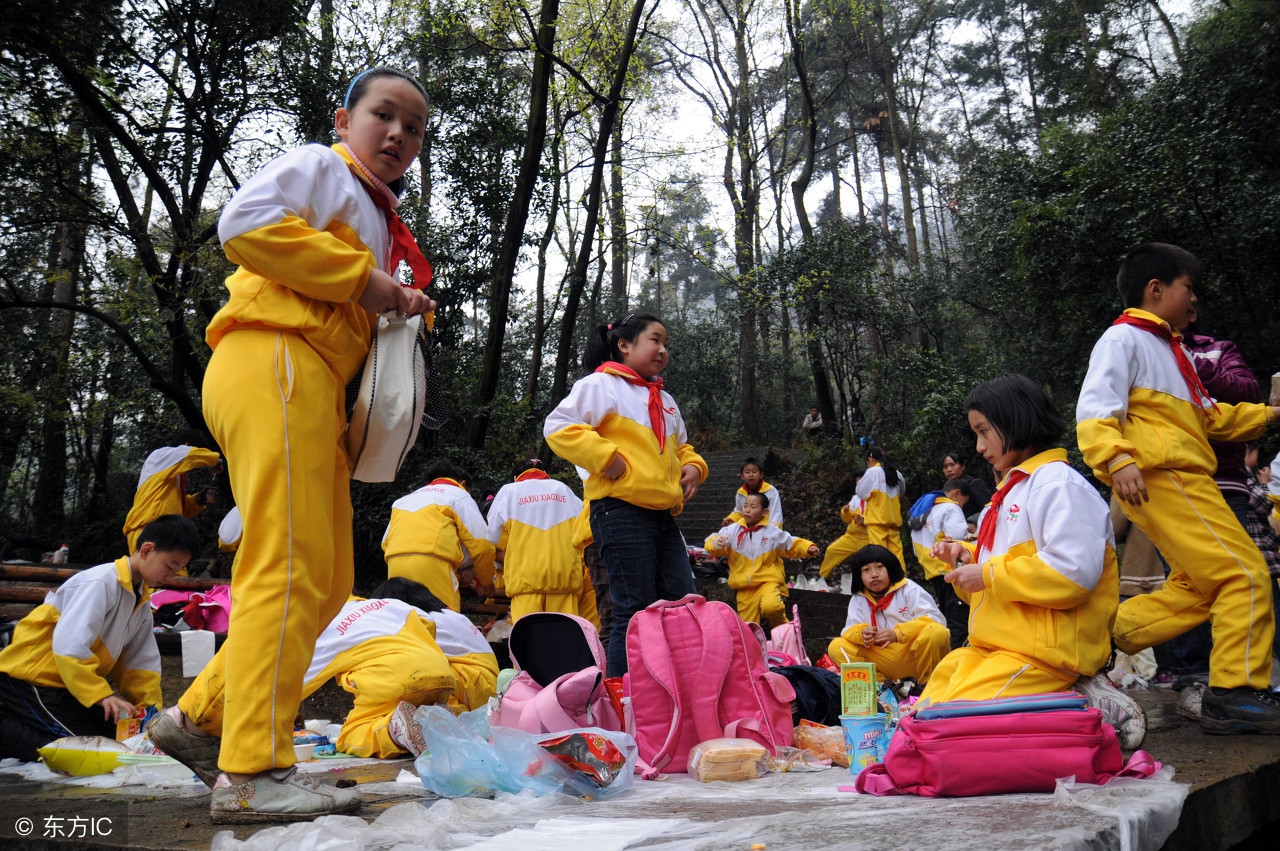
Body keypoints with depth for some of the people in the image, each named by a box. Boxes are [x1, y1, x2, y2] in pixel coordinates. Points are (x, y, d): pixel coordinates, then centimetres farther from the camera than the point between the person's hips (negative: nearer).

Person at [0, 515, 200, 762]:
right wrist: (101, 695, -32)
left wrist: (150, 710, -1)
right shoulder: (101, 582, -22)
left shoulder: (142, 600, 7)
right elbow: (70, 645, -31)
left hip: (72, 683, 9)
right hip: (30, 677, -9)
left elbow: (142, 662, 9)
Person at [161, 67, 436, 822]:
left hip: (312, 389, 10)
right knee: (290, 571, -16)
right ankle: (253, 773, -14)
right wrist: (366, 280, -12)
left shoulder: (371, 213, 31)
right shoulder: (320, 167, 5)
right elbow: (246, 222, -14)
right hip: (275, 368, -10)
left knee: (327, 580, 8)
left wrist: (398, 309, 11)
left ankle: (204, 718, 14)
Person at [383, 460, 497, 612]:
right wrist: (487, 581, 20)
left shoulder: (405, 499, 32)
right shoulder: (459, 496, 15)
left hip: (394, 563, 6)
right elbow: (480, 543, 7)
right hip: (432, 564, -6)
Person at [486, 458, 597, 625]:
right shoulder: (565, 491, 18)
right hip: (566, 574, 2)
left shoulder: (508, 492, 13)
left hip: (525, 577, -2)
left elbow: (496, 546, 10)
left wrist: (507, 568, 24)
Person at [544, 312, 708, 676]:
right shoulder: (601, 385, 0)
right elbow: (558, 427, -10)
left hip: (664, 515, 8)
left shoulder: (665, 400, 26)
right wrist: (606, 456, -16)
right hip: (622, 511, -8)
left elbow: (681, 447, 36)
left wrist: (693, 466, 14)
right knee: (635, 612, -8)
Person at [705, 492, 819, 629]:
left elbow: (791, 545, 14)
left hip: (768, 582, -3)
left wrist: (808, 548, -1)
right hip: (744, 588, 3)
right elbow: (712, 543, -7)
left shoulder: (773, 531, -1)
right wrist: (716, 543, -30)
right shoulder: (733, 530, -1)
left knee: (771, 607, -31)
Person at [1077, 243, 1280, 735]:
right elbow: (1095, 409, -17)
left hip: (1183, 481, 10)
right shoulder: (1124, 338, -2)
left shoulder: (1171, 349, 29)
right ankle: (1235, 695, -9)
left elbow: (1208, 416, 37)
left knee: (1197, 589, 9)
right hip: (1159, 478, -10)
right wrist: (1117, 459, -33)